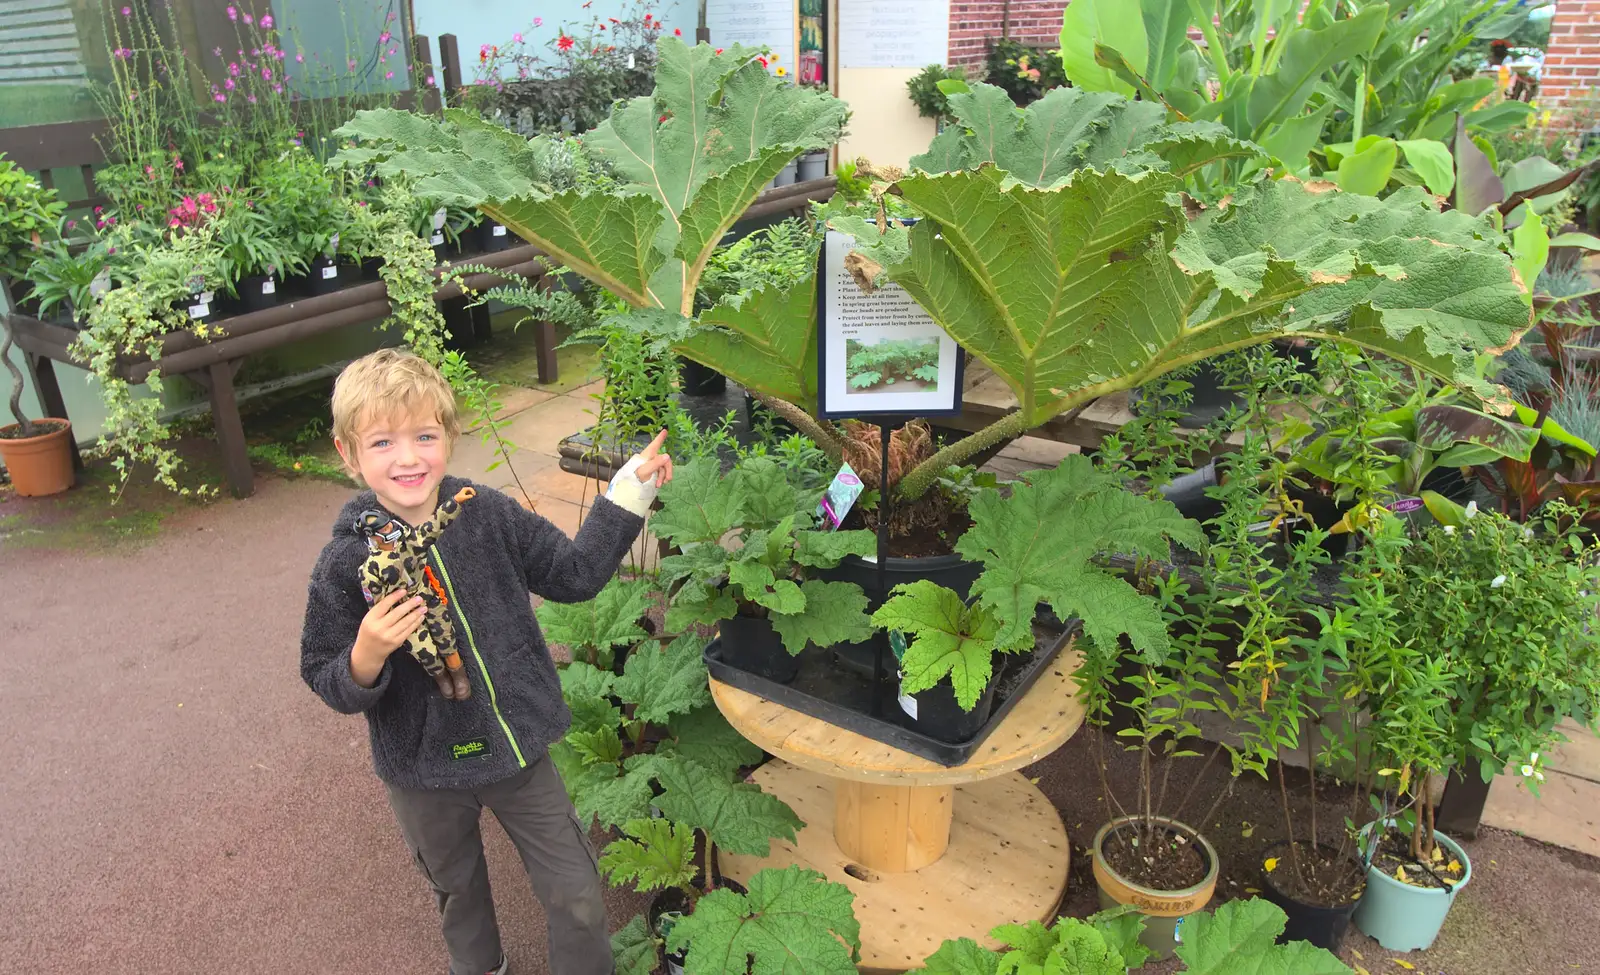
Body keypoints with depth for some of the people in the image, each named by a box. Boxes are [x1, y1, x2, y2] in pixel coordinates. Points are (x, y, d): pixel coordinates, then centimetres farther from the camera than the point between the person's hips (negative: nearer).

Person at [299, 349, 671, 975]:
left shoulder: (489, 514, -12)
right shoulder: (346, 564, -17)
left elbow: (575, 574, -2)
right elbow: (324, 681, -9)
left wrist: (628, 492, -7)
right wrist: (366, 656, -31)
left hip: (516, 746, 1)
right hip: (423, 771, 0)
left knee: (578, 900, 9)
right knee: (457, 892, 28)